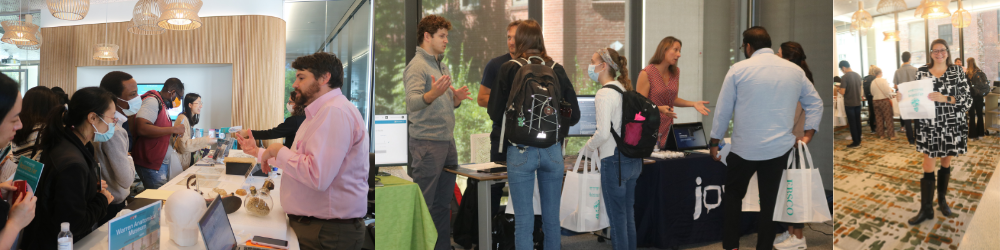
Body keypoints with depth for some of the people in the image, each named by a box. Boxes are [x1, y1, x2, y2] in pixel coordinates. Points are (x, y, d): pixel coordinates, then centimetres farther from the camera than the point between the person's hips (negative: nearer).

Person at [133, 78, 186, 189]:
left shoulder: (162, 104, 15)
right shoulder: (152, 101, -14)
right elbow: (141, 129, -27)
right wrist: (173, 129, -21)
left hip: (163, 162, 9)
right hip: (151, 165, -9)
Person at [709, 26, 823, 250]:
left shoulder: (739, 69, -4)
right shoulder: (795, 70, 7)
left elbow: (723, 109, -1)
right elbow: (815, 103, 12)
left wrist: (715, 142, 7)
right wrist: (808, 135, 13)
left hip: (744, 148, -2)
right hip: (780, 148, 2)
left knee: (732, 195, 14)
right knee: (769, 200, 10)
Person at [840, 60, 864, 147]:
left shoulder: (844, 77, -17)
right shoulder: (858, 75, 5)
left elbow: (843, 91, -20)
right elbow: (860, 88, 15)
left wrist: (838, 90, 0)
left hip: (849, 104, -6)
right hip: (858, 102, 6)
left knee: (852, 123, 1)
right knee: (858, 122, 14)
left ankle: (855, 142, 4)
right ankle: (859, 140, 21)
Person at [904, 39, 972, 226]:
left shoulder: (957, 71, -1)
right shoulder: (922, 72, 2)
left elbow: (966, 99, -8)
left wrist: (944, 98, -22)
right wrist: (903, 98, -12)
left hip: (951, 126, 0)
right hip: (928, 126, 0)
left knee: (946, 163, 14)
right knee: (928, 167, 0)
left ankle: (942, 199, 33)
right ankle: (926, 209, 5)